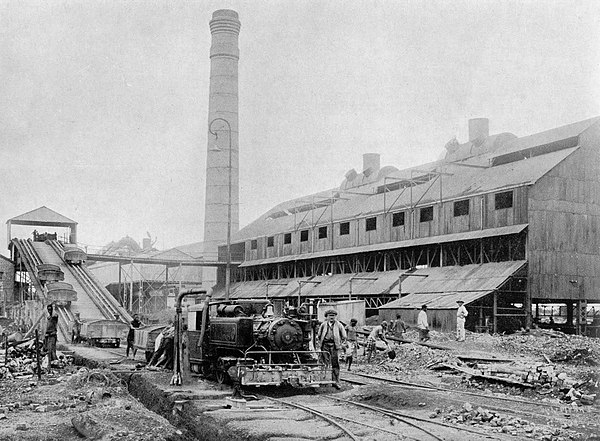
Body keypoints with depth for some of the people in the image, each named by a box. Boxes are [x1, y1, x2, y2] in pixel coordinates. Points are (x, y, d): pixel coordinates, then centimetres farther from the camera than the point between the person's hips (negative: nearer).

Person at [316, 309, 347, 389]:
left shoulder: (338, 325, 6)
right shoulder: (323, 324, 9)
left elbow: (344, 336, 11)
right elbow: (318, 335, 19)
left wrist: (340, 344, 3)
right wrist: (320, 343, 9)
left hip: (334, 345, -1)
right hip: (325, 344, 1)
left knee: (335, 364, -6)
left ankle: (336, 382, -5)